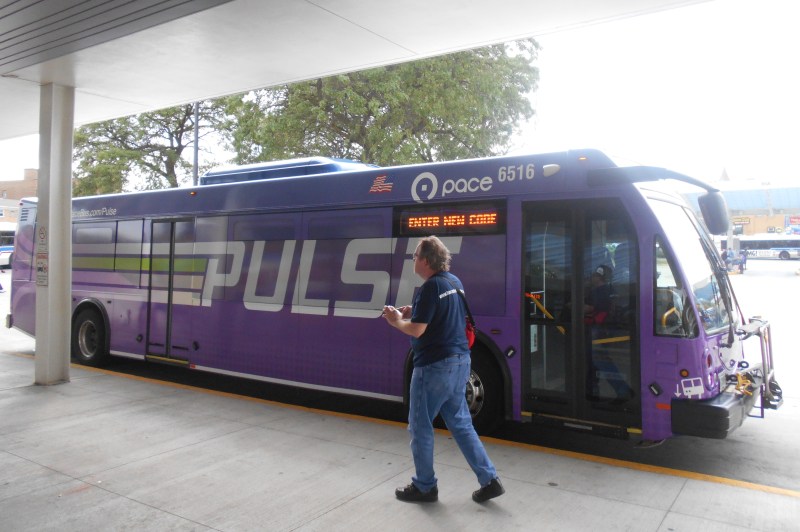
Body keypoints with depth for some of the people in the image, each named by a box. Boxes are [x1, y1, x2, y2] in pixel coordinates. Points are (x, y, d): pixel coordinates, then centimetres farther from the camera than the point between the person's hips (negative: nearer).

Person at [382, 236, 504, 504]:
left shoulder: (430, 288, -18)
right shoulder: (454, 281, 10)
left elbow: (416, 330, -19)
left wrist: (397, 321, -1)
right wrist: (413, 313, 13)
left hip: (435, 365, -9)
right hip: (460, 360, 9)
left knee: (420, 427, 8)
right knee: (461, 423, 17)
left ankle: (424, 487, 20)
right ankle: (489, 480, 17)